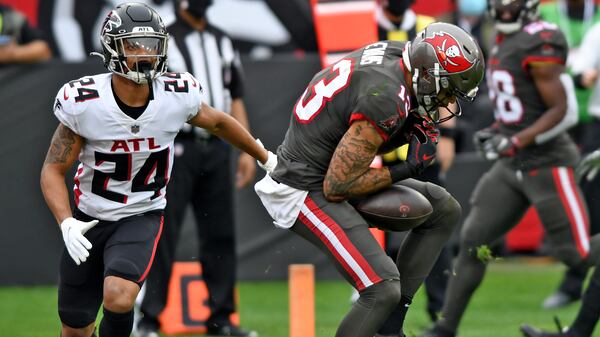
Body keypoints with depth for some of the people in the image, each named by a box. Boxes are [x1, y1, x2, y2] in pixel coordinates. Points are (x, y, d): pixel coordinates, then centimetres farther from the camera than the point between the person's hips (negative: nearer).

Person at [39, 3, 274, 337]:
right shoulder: (84, 101, -17)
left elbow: (218, 122, 10)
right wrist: (67, 223, -24)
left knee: (119, 298, -28)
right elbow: (54, 169, -8)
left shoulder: (178, 96, -12)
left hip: (142, 218, 0)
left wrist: (268, 159, 23)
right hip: (89, 220, 0)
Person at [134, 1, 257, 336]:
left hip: (217, 148, 5)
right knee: (163, 233, -6)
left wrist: (248, 151, 11)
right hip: (177, 150, -5)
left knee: (221, 233, 6)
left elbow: (235, 98, 18)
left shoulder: (223, 42, 16)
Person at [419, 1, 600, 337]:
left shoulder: (538, 44, -17)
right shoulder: (505, 43, 10)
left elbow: (562, 110, -18)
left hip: (546, 164, -8)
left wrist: (515, 142, -22)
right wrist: (496, 132, 10)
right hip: (512, 166, 8)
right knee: (473, 240, 1)